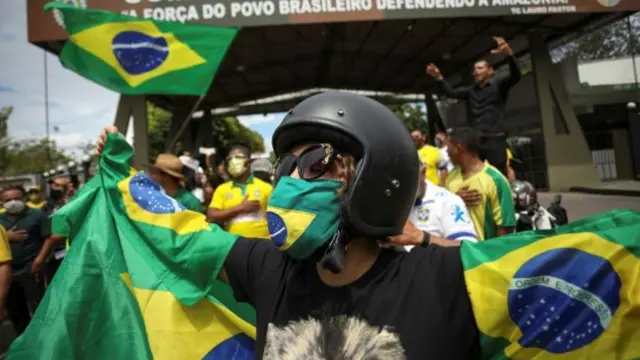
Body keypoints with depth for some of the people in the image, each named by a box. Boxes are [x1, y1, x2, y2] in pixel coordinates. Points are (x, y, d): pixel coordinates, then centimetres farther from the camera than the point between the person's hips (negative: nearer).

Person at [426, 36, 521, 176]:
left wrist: (509, 54, -32)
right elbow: (451, 92, 6)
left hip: (495, 139, -4)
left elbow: (516, 76, -12)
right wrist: (439, 78, -13)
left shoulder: (498, 86, 5)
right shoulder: (470, 91, 18)